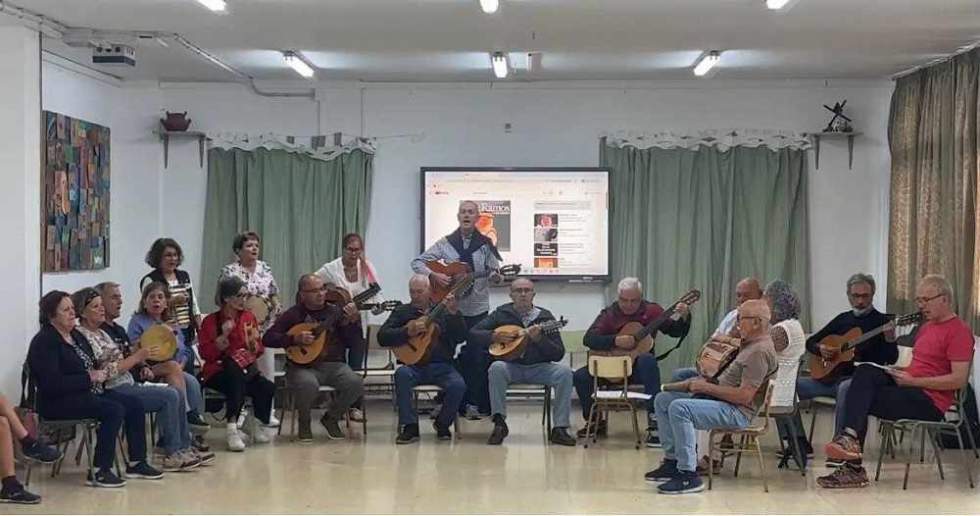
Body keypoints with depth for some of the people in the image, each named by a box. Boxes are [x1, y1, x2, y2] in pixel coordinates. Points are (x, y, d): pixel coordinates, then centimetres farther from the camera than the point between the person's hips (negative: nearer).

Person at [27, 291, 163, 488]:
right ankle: (99, 472, -21)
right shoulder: (44, 342, -13)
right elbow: (52, 384, -23)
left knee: (135, 404, -3)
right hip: (58, 403, -9)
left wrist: (100, 373, 3)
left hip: (87, 394, 9)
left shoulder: (77, 336, 15)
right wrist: (90, 378, -19)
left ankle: (136, 463, 4)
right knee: (114, 410, -27)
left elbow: (90, 367, 26)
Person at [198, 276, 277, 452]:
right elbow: (205, 354, -11)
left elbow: (259, 349, 16)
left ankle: (255, 424, 1)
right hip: (218, 372, -4)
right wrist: (224, 335, -20)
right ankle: (231, 429, -35)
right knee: (237, 380, -37)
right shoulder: (211, 321, -2)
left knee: (268, 388, -23)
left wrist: (254, 342, -6)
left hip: (246, 370, 4)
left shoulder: (249, 317, 11)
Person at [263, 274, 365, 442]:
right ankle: (304, 422, -3)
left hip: (333, 365, 3)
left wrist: (352, 321, -11)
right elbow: (268, 339, -3)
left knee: (356, 383, -25)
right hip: (302, 365, -3)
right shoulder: (293, 314, 3)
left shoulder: (335, 312, 10)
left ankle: (331, 417, 5)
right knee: (308, 385, -37)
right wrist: (295, 338, -15)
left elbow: (354, 343, 6)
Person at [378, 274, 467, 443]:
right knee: (402, 374, -34)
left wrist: (454, 313, -19)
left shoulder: (443, 311, 10)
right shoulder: (402, 312, 10)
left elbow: (461, 337, -4)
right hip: (412, 365, 0)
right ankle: (409, 426, -22)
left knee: (458, 386, -27)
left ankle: (442, 423, 2)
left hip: (440, 366, 0)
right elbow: (382, 337, -1)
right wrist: (408, 332, -15)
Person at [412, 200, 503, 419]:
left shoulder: (485, 244, 3)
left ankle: (481, 404, 6)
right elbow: (417, 262, 2)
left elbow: (493, 272, 3)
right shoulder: (445, 243, 3)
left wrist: (494, 277, -20)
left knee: (480, 356, -3)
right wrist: (434, 275, -13)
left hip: (478, 309, -1)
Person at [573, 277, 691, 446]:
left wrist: (684, 318, -22)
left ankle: (654, 424, -36)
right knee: (579, 377, -20)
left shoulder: (651, 310, 0)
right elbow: (588, 339, -13)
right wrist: (616, 341, -27)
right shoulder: (609, 314, -1)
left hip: (638, 365, -1)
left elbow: (676, 331, -1)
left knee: (648, 360, -37)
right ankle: (596, 422, 6)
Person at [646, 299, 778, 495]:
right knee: (662, 400, 9)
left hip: (737, 412, -11)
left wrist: (706, 387, -17)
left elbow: (744, 396, -24)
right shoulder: (750, 344, 17)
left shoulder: (760, 350, -17)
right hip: (720, 401, 11)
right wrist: (704, 383, 11)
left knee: (679, 408, -30)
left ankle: (689, 475, -26)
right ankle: (672, 462, 8)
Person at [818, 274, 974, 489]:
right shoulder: (926, 327, 22)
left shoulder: (959, 331, -9)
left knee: (862, 399, -19)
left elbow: (959, 379, -18)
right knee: (865, 371, -17)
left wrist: (912, 381, -16)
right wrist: (899, 371, 7)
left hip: (930, 401, -8)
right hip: (910, 387, 8)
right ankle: (850, 439, -27)